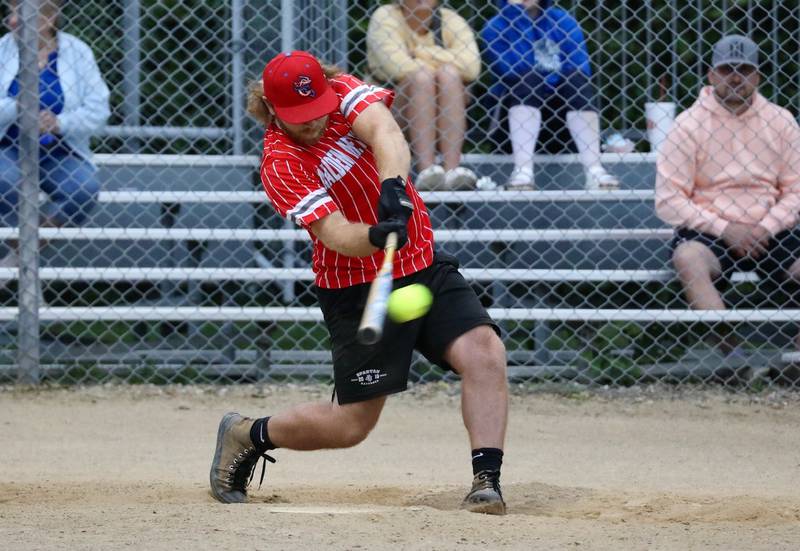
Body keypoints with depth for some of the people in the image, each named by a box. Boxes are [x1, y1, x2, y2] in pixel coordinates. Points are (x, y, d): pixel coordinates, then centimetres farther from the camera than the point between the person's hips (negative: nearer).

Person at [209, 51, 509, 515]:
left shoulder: (345, 92, -5)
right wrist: (376, 236, -51)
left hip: (426, 266, 5)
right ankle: (248, 435, 24)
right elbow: (336, 235, -29)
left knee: (485, 353, -18)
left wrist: (394, 184, -47)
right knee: (351, 425, -1)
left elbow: (386, 134, -27)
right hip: (358, 289, -4)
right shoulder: (280, 167, -17)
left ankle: (487, 481, -17)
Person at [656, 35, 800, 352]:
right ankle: (732, 354, -44)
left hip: (770, 234, 3)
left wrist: (765, 229, -12)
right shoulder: (689, 124, 0)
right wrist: (724, 229, -14)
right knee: (687, 258, -36)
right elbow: (668, 201, -5)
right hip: (707, 231, -3)